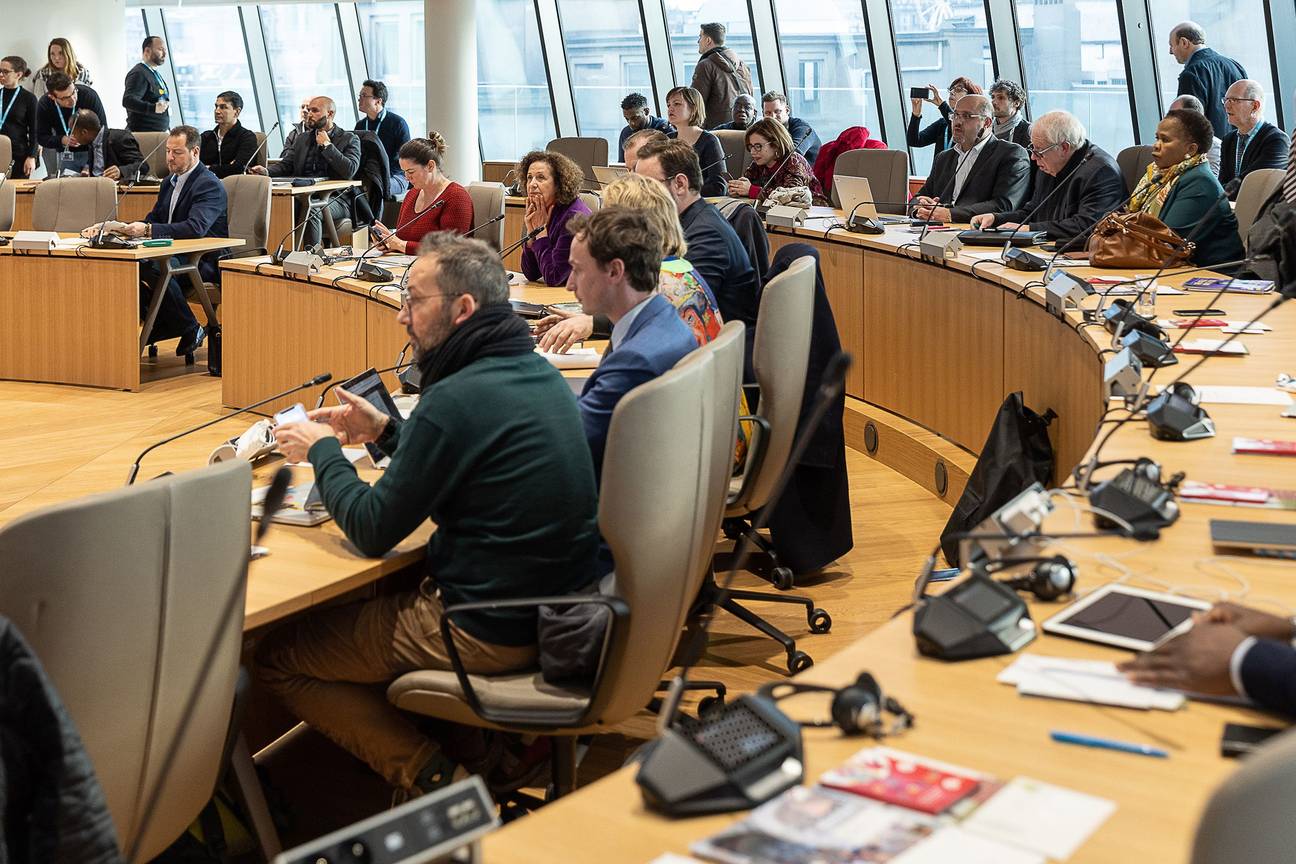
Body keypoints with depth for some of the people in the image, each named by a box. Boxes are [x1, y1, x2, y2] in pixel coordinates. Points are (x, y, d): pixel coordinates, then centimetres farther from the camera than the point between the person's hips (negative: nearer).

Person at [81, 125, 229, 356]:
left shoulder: (210, 185, -13)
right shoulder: (170, 181, 16)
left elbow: (195, 227, -29)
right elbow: (152, 220, 16)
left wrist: (148, 230, -36)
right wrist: (116, 227, -3)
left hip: (204, 262, -8)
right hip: (177, 255, 8)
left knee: (152, 266, -34)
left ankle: (191, 330, -16)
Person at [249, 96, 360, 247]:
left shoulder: (349, 139, 6)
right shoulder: (302, 140, 23)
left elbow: (349, 171, -10)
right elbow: (285, 165, 13)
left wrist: (326, 145, -5)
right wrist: (266, 171, -8)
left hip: (334, 199, -5)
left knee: (311, 211, -37)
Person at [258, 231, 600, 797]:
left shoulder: (458, 399, -23)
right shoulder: (538, 373, 5)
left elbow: (372, 532, -14)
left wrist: (321, 450, 1)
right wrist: (384, 431, 16)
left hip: (491, 634, -9)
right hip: (559, 612, 9)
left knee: (275, 657, 4)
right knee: (369, 596, 30)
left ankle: (430, 775, -1)